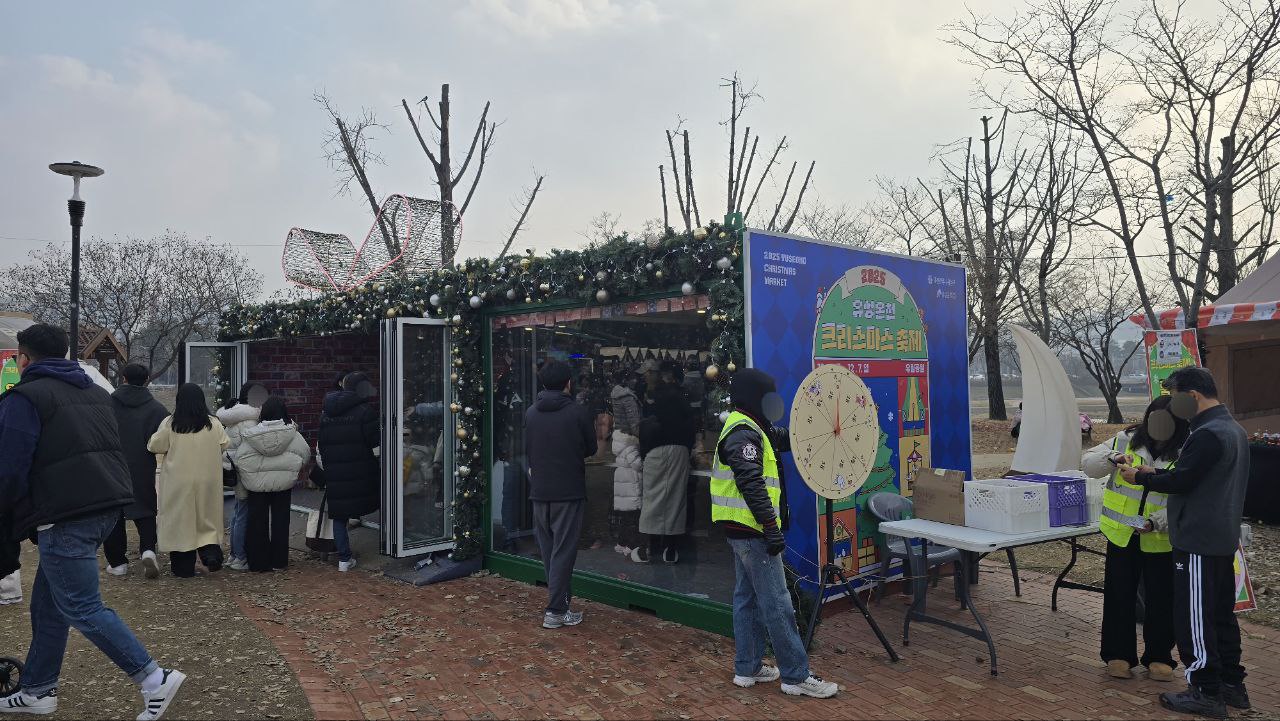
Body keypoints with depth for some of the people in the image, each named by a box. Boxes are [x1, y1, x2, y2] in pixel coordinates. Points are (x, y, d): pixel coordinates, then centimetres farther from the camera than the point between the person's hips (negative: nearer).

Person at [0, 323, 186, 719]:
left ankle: (154, 679, -5)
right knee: (49, 601, 19)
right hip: (107, 506, 9)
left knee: (81, 608, -3)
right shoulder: (96, 392, 18)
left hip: (65, 516, -8)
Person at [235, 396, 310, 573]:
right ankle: (279, 560, 16)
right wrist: (294, 468, 14)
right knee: (280, 521, 11)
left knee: (257, 521, 11)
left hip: (257, 485, 0)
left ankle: (258, 562, 16)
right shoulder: (291, 434, -11)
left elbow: (239, 459, -12)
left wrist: (249, 478, 2)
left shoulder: (250, 435, -11)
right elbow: (305, 454, -4)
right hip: (283, 485, 0)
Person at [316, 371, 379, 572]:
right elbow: (377, 446, -13)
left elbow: (320, 449, 17)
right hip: (362, 476, -5)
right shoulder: (366, 411, -10)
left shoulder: (325, 415, 12)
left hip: (335, 477, 5)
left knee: (339, 516, 11)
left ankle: (344, 558, 13)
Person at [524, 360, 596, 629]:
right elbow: (591, 449, 1)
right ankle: (556, 611, 3)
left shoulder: (530, 413, 2)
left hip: (539, 490, 5)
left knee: (548, 551, 16)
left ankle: (561, 599, 28)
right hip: (569, 491, -4)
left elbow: (527, 448, 11)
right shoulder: (578, 413, -11)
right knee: (563, 551, 1)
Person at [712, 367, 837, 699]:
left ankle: (748, 668, 24)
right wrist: (771, 528, -25)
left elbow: (782, 440, 25)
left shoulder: (749, 428, 14)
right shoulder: (743, 432, -19)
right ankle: (796, 676, 4)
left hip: (742, 529, 11)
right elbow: (751, 485, -26)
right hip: (752, 529, -11)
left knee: (748, 598, 15)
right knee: (777, 602, -4)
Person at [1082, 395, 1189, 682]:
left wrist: (1156, 523, -23)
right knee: (1119, 595, 8)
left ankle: (1158, 657, 27)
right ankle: (1119, 654, 21)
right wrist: (1113, 460, -22)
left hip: (1161, 539, -1)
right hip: (1121, 535, 1)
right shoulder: (1126, 440, -1)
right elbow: (1087, 464, -1)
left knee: (1161, 599, 10)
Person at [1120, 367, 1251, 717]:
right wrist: (1155, 473, 11)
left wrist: (1140, 477, -5)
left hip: (1199, 542, -10)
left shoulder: (1207, 434, -21)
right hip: (1223, 539, 10)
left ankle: (1207, 693, 6)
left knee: (1194, 619, -1)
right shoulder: (1234, 429, 12)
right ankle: (1232, 684, 27)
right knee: (1222, 614, 18)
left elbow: (1181, 481, -19)